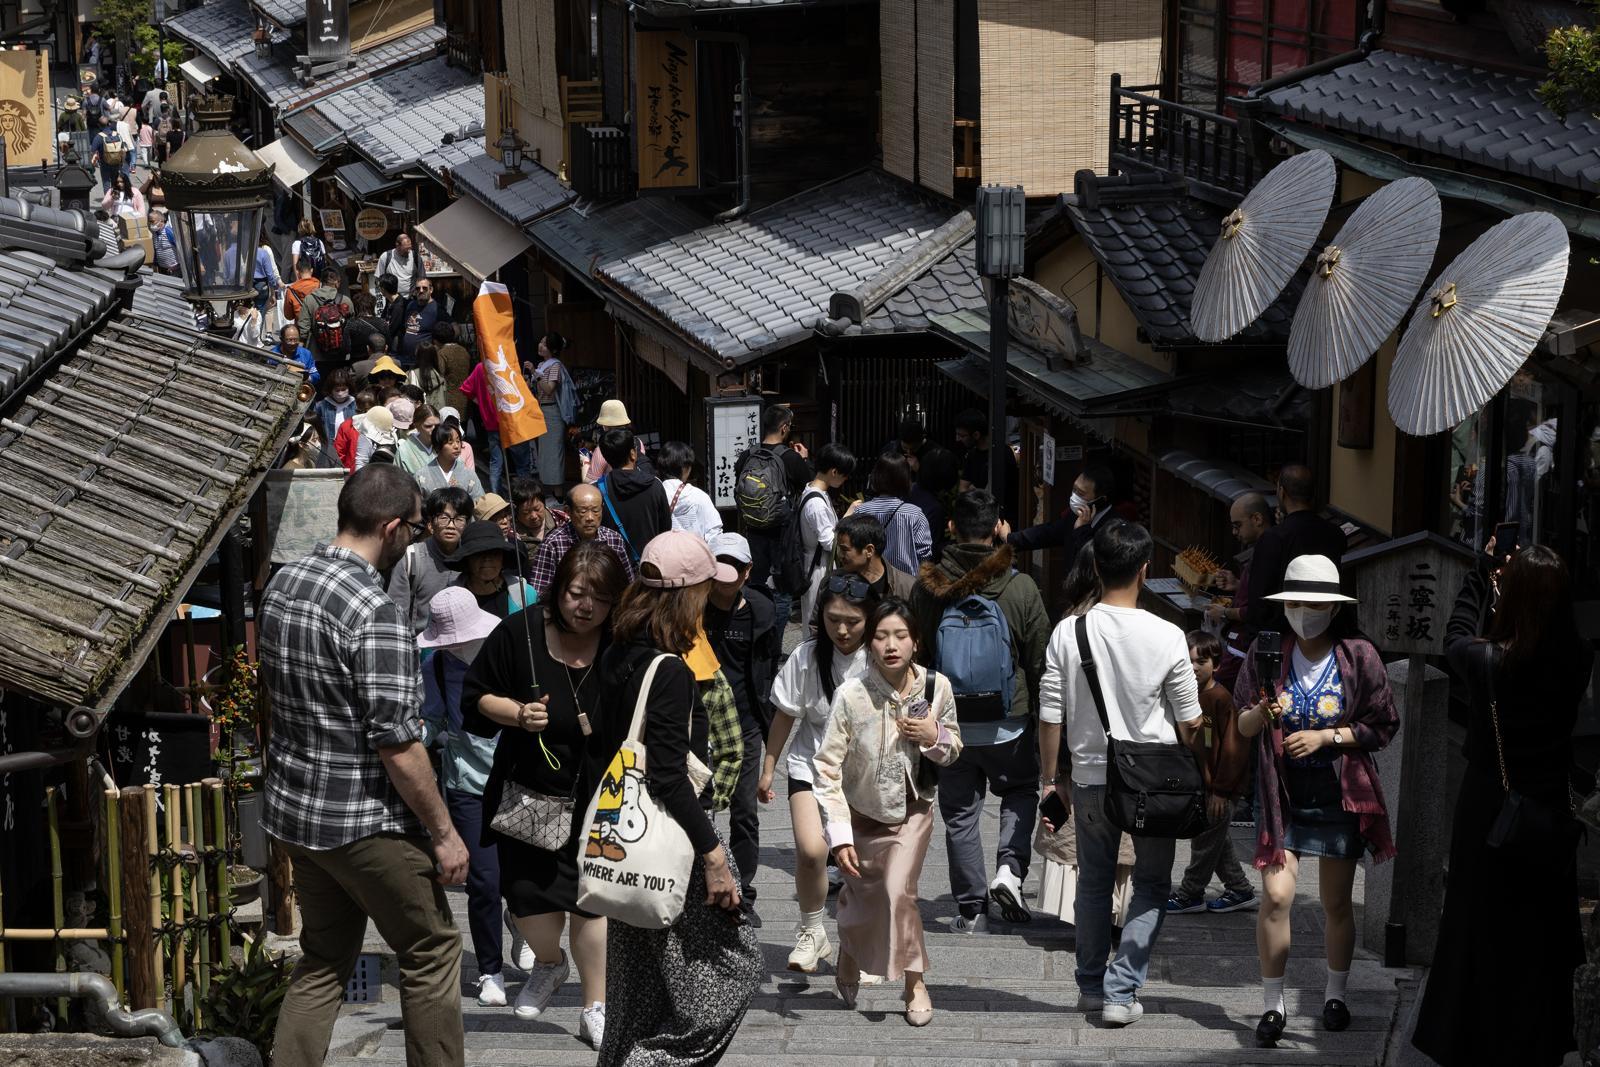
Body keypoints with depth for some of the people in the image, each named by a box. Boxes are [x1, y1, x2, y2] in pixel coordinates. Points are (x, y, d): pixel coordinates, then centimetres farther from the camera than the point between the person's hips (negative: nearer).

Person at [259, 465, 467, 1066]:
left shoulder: (281, 586, 3)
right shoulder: (375, 613, -23)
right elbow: (397, 744, -22)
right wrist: (444, 833, -13)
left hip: (293, 812, 8)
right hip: (365, 824, -8)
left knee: (323, 960, 18)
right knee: (432, 952, 9)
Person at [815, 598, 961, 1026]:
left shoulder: (936, 687, -15)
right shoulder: (851, 695, -24)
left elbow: (953, 752, 2)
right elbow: (827, 768, -19)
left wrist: (935, 738, -21)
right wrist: (840, 835, -23)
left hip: (912, 809, 1)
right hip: (862, 813, 0)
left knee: (899, 891, -14)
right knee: (860, 896, 12)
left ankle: (914, 981, 3)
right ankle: (849, 959, 43)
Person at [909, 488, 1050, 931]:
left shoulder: (927, 588, -6)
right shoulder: (1021, 589, -11)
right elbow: (1040, 660, -3)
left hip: (948, 724, 1)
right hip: (1007, 724, -1)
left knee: (960, 811, 12)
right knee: (1021, 792, 22)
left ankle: (973, 910, 15)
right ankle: (1010, 869, 1)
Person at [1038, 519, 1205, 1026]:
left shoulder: (1068, 633, -9)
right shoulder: (1167, 637, -12)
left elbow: (1050, 716, -5)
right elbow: (1190, 723, -6)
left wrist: (1051, 778, 7)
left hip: (1090, 777, 2)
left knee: (1094, 881, 18)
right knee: (1152, 885, 12)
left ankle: (1092, 986, 27)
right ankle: (1121, 991, 4)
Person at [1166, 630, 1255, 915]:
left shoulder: (1222, 699, -18)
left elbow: (1233, 748, -18)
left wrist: (1221, 790, -17)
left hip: (1219, 787, -8)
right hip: (1198, 784, 8)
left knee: (1205, 841, 3)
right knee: (1217, 841, 16)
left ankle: (1190, 894, 14)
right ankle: (1240, 890, 27)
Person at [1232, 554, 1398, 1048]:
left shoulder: (1358, 655, -4)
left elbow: (1383, 727, -2)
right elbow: (1242, 725, 3)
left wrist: (1326, 736, -13)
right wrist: (1262, 714, -20)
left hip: (1340, 794, 0)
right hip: (1282, 793, 0)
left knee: (1336, 903, 9)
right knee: (1275, 895, -12)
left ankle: (1335, 993, 29)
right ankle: (1272, 1003, 1)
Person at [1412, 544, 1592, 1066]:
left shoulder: (1487, 661, -19)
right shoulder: (1577, 661, -13)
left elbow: (1457, 636, 5)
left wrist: (1485, 570, 14)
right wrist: (1524, 575, 11)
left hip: (1487, 816, -2)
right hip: (1549, 814, 2)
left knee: (1480, 938, 10)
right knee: (1540, 942, 15)